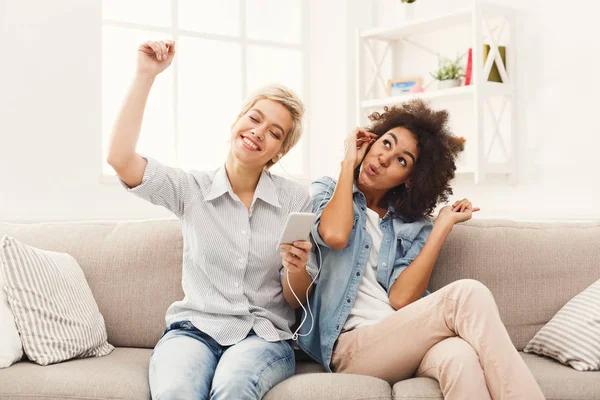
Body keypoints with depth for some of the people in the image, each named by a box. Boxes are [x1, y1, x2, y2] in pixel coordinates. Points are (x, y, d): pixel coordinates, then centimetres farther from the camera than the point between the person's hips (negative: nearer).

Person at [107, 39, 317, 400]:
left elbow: (297, 300, 6)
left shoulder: (297, 201, 3)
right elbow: (120, 158, -11)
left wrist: (296, 271, -18)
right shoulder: (191, 189, 4)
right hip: (194, 329, 1)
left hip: (264, 334, 0)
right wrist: (146, 75, -9)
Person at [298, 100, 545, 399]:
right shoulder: (325, 192, 13)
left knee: (459, 357, -39)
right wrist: (348, 163, 1)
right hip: (349, 344, -2)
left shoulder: (414, 226, 16)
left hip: (408, 338, 3)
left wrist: (443, 225, -1)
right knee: (467, 294, -29)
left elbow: (401, 299, -3)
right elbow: (335, 235, -14)